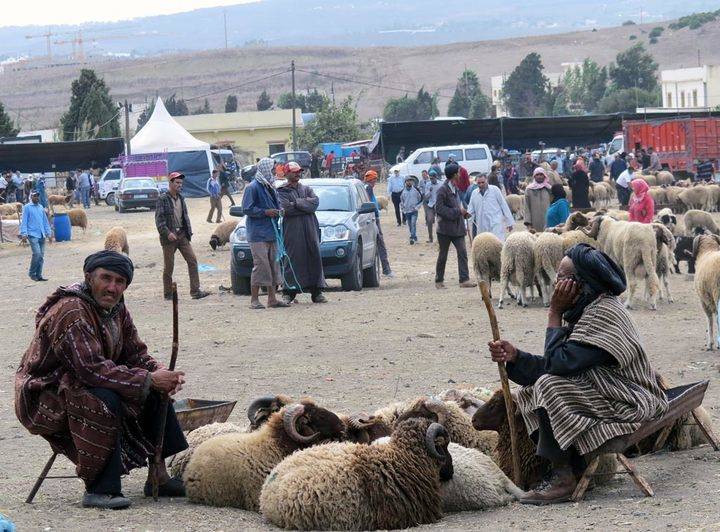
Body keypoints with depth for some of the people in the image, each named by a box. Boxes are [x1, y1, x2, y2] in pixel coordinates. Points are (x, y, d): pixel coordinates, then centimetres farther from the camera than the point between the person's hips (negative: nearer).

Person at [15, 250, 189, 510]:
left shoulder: (116, 308, 4)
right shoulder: (71, 311, -26)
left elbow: (135, 353, 8)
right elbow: (91, 369, -33)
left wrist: (161, 372, -14)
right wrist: (148, 379, -33)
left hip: (77, 384, 9)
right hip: (44, 397, -9)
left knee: (155, 390, 0)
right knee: (104, 400, -36)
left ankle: (159, 476, 2)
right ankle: (99, 489, -31)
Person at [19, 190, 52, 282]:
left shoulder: (41, 208, 15)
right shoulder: (27, 207, -2)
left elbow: (45, 221, 21)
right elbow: (24, 221, -5)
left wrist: (48, 233, 15)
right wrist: (24, 234, -13)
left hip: (42, 235, 6)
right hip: (33, 235, -6)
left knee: (41, 256, 4)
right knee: (37, 253, -16)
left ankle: (39, 275, 9)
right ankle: (32, 273, -2)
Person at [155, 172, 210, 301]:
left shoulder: (181, 198, 12)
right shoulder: (163, 199, -8)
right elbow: (159, 219, -12)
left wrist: (189, 231, 10)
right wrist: (167, 233, -22)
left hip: (182, 235, 6)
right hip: (169, 237, -6)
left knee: (192, 260, -3)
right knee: (168, 266, 2)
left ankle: (195, 291, -2)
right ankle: (168, 293, 13)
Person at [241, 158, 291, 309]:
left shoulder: (270, 188, 17)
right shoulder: (253, 188, -10)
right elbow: (247, 209, -16)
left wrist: (278, 211, 8)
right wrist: (266, 212, -18)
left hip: (271, 233, 9)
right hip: (258, 234, -9)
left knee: (273, 265, 8)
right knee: (261, 265, -11)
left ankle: (272, 298, 13)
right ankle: (254, 300, -7)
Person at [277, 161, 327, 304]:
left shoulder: (306, 189, 19)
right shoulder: (282, 192, 5)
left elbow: (315, 202, 0)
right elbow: (286, 208, -12)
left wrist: (297, 203, -8)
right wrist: (306, 206, -5)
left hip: (310, 229, 4)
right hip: (292, 230, -4)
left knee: (315, 258, 2)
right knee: (292, 261, -8)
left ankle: (316, 292, 7)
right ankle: (288, 293, -5)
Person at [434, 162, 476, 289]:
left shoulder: (455, 188, 11)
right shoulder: (443, 190, -16)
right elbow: (439, 208, -21)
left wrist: (464, 213, 4)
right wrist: (458, 212, -20)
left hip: (457, 227, 7)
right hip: (445, 228, -7)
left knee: (462, 253, -3)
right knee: (443, 255, 5)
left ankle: (464, 279, -3)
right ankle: (439, 280, 18)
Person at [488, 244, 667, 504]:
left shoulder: (604, 314, -22)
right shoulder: (589, 310, 9)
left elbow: (559, 363, -25)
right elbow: (558, 365, 7)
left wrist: (554, 313, -16)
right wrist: (513, 356, -5)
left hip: (631, 407, -11)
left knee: (550, 386, -24)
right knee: (529, 392, 10)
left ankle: (562, 477, -16)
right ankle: (578, 467, 9)